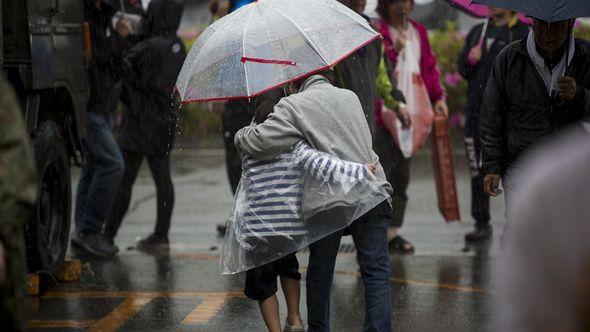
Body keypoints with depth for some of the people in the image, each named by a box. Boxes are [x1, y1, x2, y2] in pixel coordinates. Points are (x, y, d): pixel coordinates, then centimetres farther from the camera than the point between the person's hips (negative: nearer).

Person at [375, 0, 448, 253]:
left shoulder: (418, 32, 15)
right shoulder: (376, 31, -4)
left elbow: (429, 67, 19)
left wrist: (437, 97, 10)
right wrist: (394, 50, -22)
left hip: (411, 113, 6)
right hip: (383, 112, -6)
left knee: (402, 173, 8)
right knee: (381, 173, -7)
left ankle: (393, 231, 14)